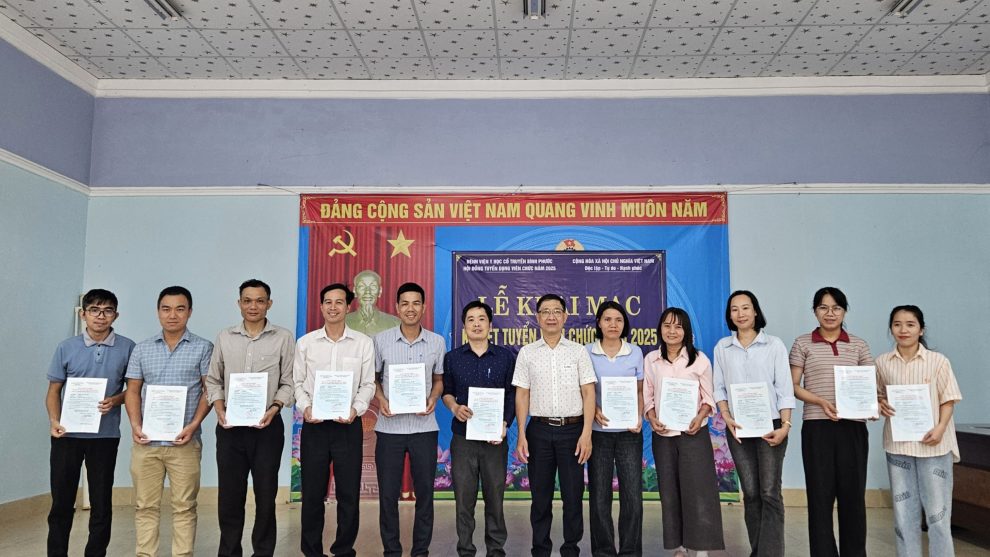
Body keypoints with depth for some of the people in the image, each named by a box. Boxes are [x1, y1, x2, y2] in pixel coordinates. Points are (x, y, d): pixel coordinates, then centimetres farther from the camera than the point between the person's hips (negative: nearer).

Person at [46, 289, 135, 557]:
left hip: (105, 436, -1)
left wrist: (115, 400, -14)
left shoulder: (127, 348, -2)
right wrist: (54, 420, -9)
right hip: (67, 434, 1)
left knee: (101, 503, 6)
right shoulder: (66, 348, 2)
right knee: (61, 501, 9)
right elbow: (54, 390, 6)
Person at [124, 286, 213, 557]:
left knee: (184, 507, 3)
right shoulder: (142, 349, 10)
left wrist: (193, 426, -11)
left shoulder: (203, 348, 1)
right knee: (145, 506, 8)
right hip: (146, 441, 3)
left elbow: (209, 389, -1)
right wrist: (135, 425, -4)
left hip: (185, 441, -2)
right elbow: (133, 390, 10)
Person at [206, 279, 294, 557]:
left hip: (267, 426, -2)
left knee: (266, 494, 6)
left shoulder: (284, 338, 0)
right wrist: (219, 409, -5)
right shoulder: (224, 337, 7)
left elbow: (288, 383, 0)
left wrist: (274, 408, -15)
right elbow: (213, 380, 10)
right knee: (229, 494, 8)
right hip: (230, 427, 2)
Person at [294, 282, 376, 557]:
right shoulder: (305, 343, 5)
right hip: (314, 425, 1)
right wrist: (305, 407, -10)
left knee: (349, 493, 5)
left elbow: (368, 384, 2)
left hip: (348, 425, -1)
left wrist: (356, 409, -14)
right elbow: (297, 382, 7)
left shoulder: (363, 343, 2)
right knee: (312, 492, 8)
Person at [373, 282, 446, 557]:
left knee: (424, 493, 8)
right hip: (390, 427, -1)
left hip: (424, 426, 1)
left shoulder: (437, 342, 2)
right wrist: (380, 399, -10)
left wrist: (433, 398, -8)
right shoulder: (381, 340, -1)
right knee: (388, 494, 7)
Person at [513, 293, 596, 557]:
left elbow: (588, 393, 0)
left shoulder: (578, 351, 3)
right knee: (540, 496, 9)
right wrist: (521, 435, -3)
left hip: (572, 429, -1)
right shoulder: (526, 353, 5)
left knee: (573, 495, 5)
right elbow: (522, 395, 4)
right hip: (539, 429, 1)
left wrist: (586, 433, -9)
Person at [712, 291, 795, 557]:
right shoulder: (722, 347, 6)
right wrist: (726, 417, -7)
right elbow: (719, 388, 7)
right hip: (739, 429, 2)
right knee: (750, 493, 8)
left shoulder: (774, 345, 0)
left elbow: (785, 389, -2)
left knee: (770, 493, -4)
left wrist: (785, 426, -11)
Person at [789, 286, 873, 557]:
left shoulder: (859, 345, 10)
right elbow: (793, 386, 2)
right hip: (817, 426, -2)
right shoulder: (802, 344, 4)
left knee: (853, 493, 5)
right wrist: (821, 401, -13)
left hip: (853, 426, 2)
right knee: (820, 493, 2)